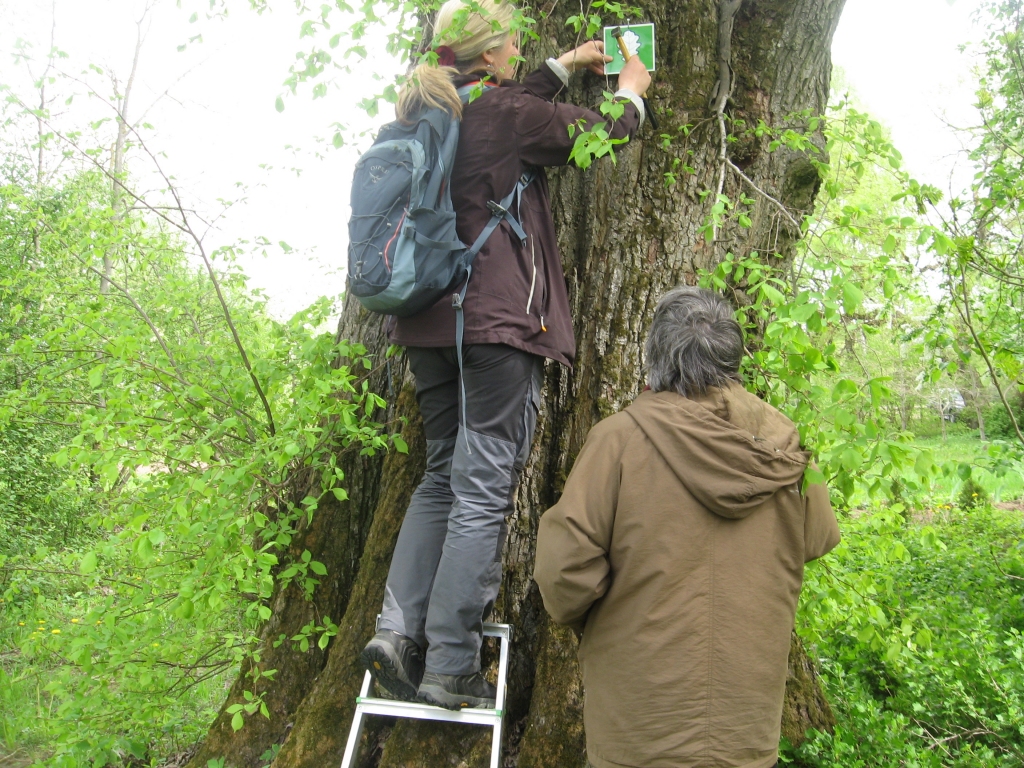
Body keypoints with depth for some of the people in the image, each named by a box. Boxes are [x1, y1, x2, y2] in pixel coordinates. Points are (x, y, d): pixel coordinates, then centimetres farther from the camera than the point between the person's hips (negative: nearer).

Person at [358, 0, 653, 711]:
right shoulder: (503, 113, -5)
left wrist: (564, 66, 42)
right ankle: (450, 668, 2)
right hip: (496, 320, -8)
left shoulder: (429, 110, 16)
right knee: (484, 490, -4)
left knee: (444, 475, 15)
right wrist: (630, 93, 28)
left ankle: (398, 631, 10)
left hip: (431, 321, 8)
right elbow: (605, 134, 7)